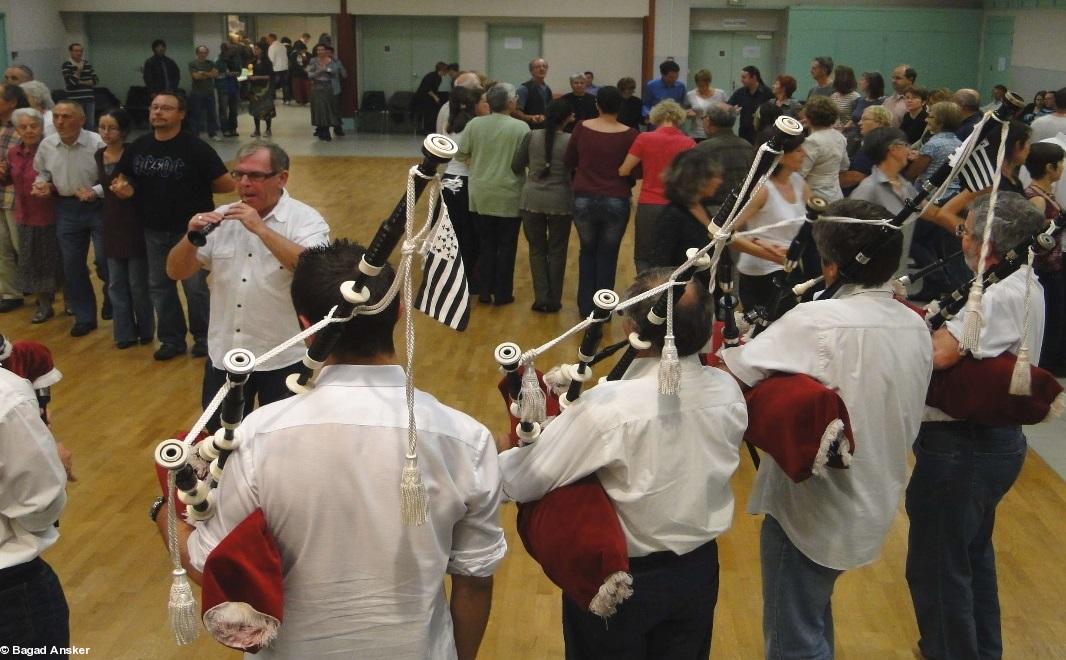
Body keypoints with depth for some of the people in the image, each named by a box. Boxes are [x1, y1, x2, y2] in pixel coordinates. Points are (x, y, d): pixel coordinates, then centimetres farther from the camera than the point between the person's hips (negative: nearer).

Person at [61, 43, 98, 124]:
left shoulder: (87, 64, 12)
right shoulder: (66, 65, -2)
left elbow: (96, 80, 8)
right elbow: (70, 82, -12)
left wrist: (82, 82, -5)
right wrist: (79, 70, -13)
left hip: (90, 99, 5)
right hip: (75, 100, -5)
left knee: (91, 124, 6)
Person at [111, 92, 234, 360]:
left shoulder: (196, 148, -15)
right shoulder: (138, 147, 1)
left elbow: (227, 184, -15)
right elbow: (124, 180, 13)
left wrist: (197, 189, -5)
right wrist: (123, 189, -9)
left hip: (190, 230, -5)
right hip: (153, 231, 5)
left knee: (195, 287, 5)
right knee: (159, 286, 13)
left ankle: (203, 337, 23)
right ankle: (172, 339, 27)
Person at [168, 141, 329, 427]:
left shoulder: (305, 219, -9)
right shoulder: (222, 219, 4)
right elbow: (176, 272, 4)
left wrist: (261, 228, -29)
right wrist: (192, 237, -16)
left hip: (283, 358, -4)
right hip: (224, 355, 5)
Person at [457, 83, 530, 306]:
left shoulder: (474, 124, -3)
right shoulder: (520, 128, -11)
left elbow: (460, 154, 0)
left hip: (481, 195, 3)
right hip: (508, 195, -3)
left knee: (486, 244, 14)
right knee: (506, 245, 8)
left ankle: (484, 291, 18)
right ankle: (502, 294, 14)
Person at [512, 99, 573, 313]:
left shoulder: (531, 136, -4)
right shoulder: (571, 141, -10)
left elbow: (516, 166, 3)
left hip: (532, 199, 2)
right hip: (560, 201, -1)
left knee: (537, 249, 14)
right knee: (557, 251, 12)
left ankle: (541, 298, 10)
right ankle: (554, 301, 17)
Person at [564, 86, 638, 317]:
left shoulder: (582, 128, -5)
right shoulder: (628, 134, -10)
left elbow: (569, 162, 6)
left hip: (584, 199, 1)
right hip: (616, 202, -1)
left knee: (587, 252, 20)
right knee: (608, 256, 13)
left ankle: (586, 307, 20)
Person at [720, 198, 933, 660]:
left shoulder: (816, 321, -25)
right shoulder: (915, 327, 0)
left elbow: (730, 374, -23)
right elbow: (908, 421, 10)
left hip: (811, 509, -8)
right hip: (874, 505, 8)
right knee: (814, 616, 29)